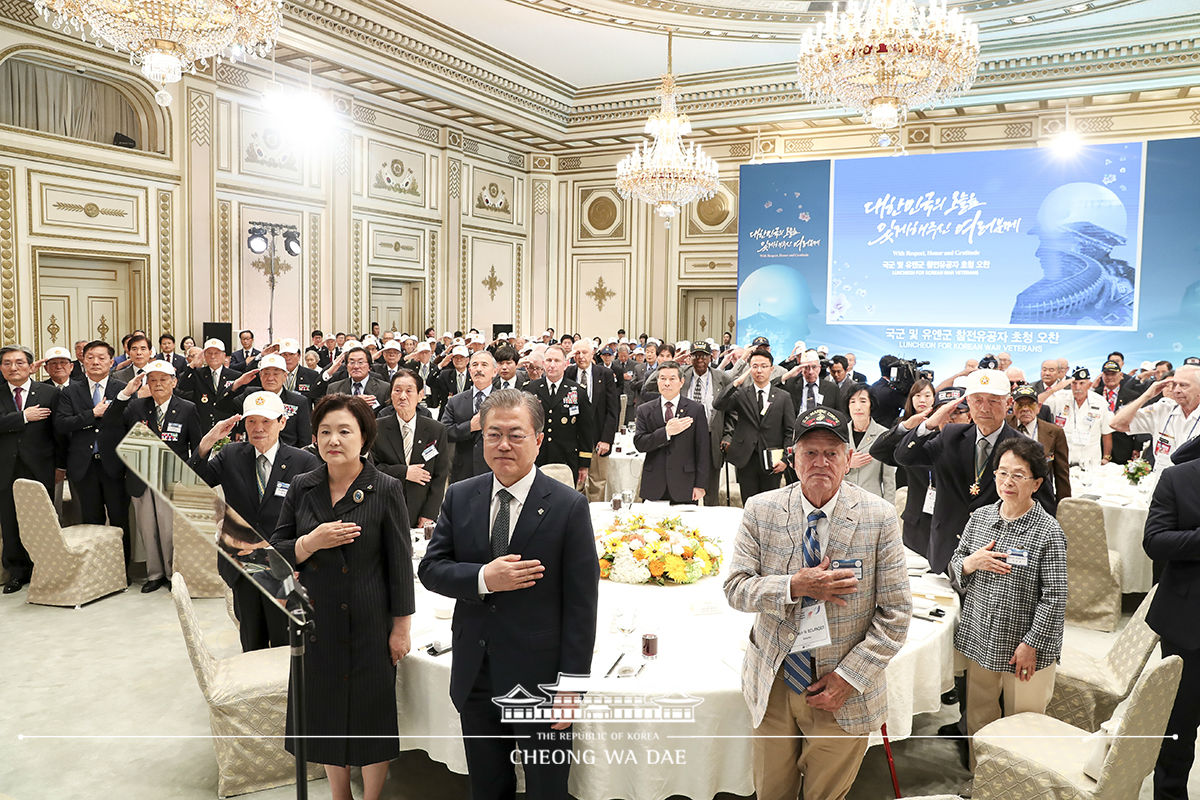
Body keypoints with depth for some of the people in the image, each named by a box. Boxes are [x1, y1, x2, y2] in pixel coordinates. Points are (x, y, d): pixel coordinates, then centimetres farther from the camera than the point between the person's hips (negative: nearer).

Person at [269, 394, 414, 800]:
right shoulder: (302, 488, 1)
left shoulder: (386, 490, -9)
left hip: (369, 625, -3)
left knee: (371, 717, 9)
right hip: (316, 622, 4)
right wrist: (311, 542, -17)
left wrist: (401, 627, -7)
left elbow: (400, 563, -7)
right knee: (327, 714, 16)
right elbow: (275, 552, 3)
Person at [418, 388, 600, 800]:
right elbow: (430, 569, 0)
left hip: (539, 677, -3)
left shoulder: (569, 506, -11)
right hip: (475, 676, 4)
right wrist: (483, 579, -20)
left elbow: (581, 604, -11)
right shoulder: (460, 497, 1)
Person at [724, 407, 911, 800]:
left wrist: (849, 676, -14)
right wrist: (794, 588, -24)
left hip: (844, 693, -1)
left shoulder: (879, 517, -10)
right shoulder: (761, 510, -6)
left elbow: (896, 613, -8)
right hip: (772, 684, 2)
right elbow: (735, 588, -7)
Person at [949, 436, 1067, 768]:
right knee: (978, 720, 17)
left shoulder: (1049, 531, -13)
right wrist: (971, 562, -12)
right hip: (979, 639, 4)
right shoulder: (979, 517, 2)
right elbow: (954, 567, 10)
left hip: (1026, 647, -4)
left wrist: (1031, 644, -15)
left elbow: (1054, 597, -12)